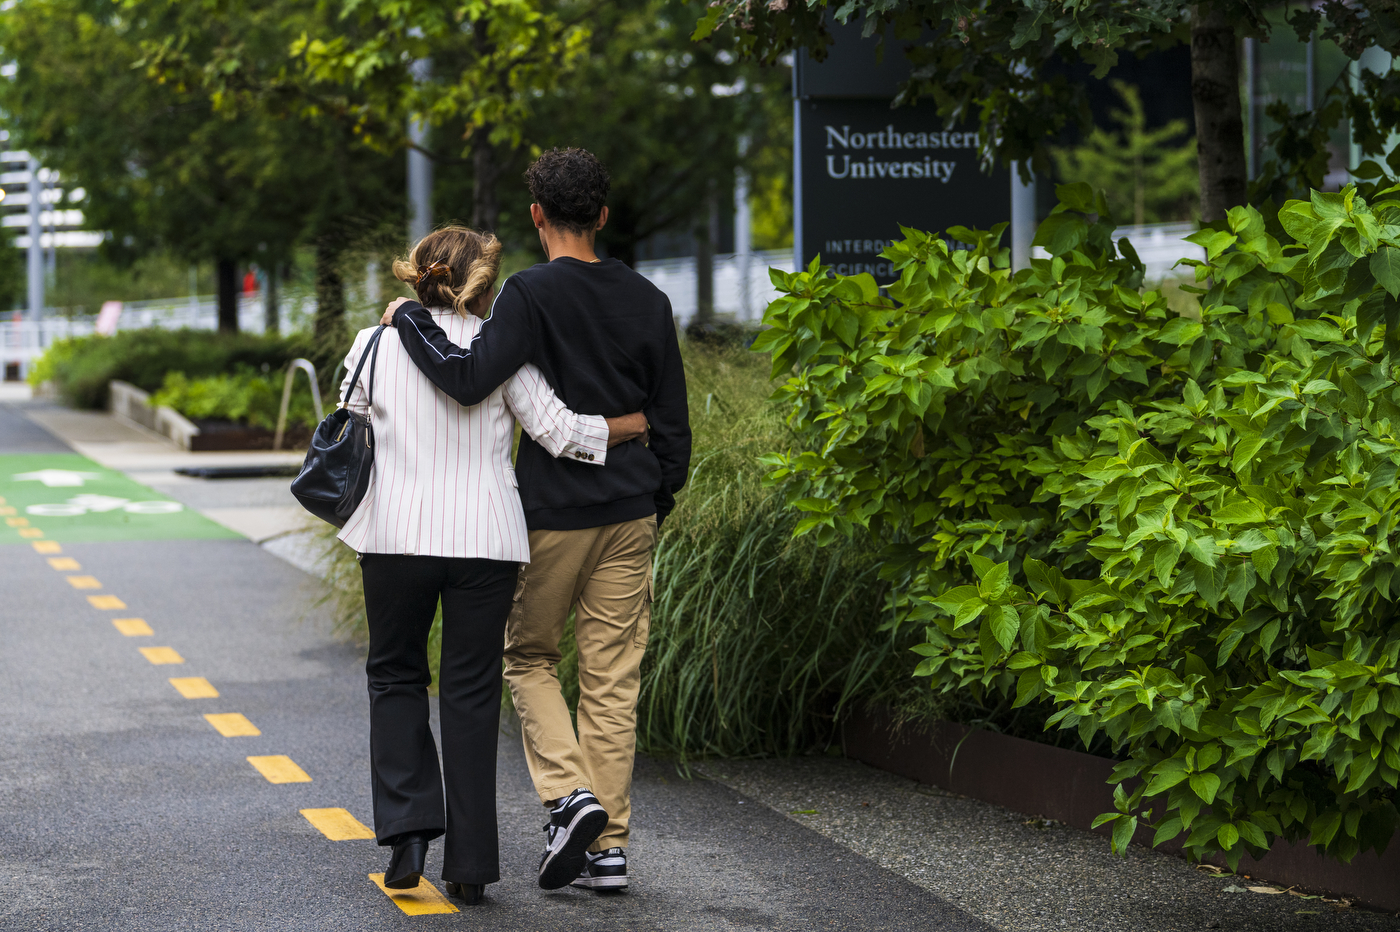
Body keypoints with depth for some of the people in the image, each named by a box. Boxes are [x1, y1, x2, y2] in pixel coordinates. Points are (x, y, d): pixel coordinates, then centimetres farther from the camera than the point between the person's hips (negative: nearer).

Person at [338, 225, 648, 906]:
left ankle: (408, 826, -1)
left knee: (395, 676, 17)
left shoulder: (376, 345, 0)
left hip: (397, 536, 1)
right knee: (471, 691, 7)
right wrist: (633, 426, 7)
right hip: (486, 539, 0)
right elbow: (556, 429, -5)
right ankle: (470, 864, 7)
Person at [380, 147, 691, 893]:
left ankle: (568, 794, -6)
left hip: (552, 511, -4)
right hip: (629, 513, 4)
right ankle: (608, 844, 8)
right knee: (612, 677, 7)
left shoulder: (531, 295, -11)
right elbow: (672, 421, 9)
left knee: (527, 656, 14)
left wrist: (408, 318, -10)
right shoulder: (647, 301, 6)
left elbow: (470, 379, -24)